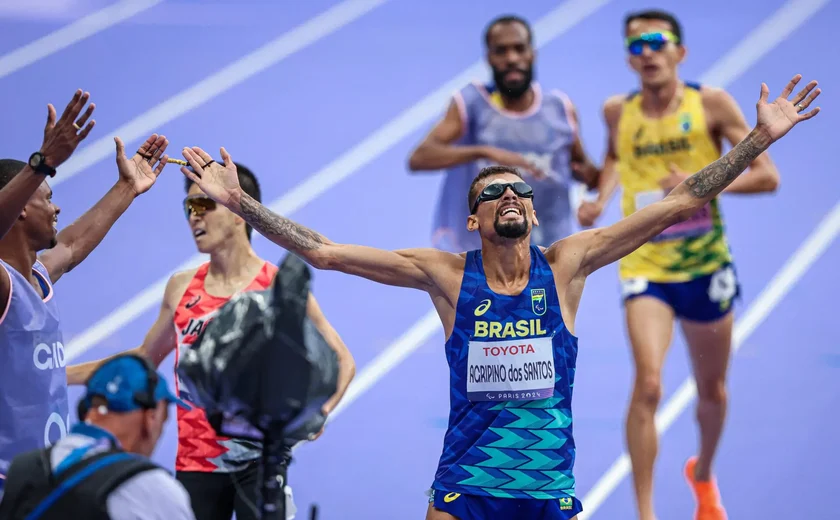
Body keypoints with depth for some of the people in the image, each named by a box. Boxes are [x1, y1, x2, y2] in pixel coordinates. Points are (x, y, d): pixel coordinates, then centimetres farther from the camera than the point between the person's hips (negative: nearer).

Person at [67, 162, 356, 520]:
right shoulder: (181, 288, 9)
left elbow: (341, 360, 2)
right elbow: (144, 358, 22)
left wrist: (319, 412, -16)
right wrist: (58, 374, 16)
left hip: (256, 459, -4)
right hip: (195, 461, 4)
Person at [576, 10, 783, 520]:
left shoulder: (711, 104, -7)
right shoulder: (618, 112, -1)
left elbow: (767, 176, -9)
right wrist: (601, 199, 5)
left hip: (706, 267, 1)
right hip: (644, 266, -1)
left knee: (712, 391, 17)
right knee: (648, 383, -21)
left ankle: (703, 474, 48)